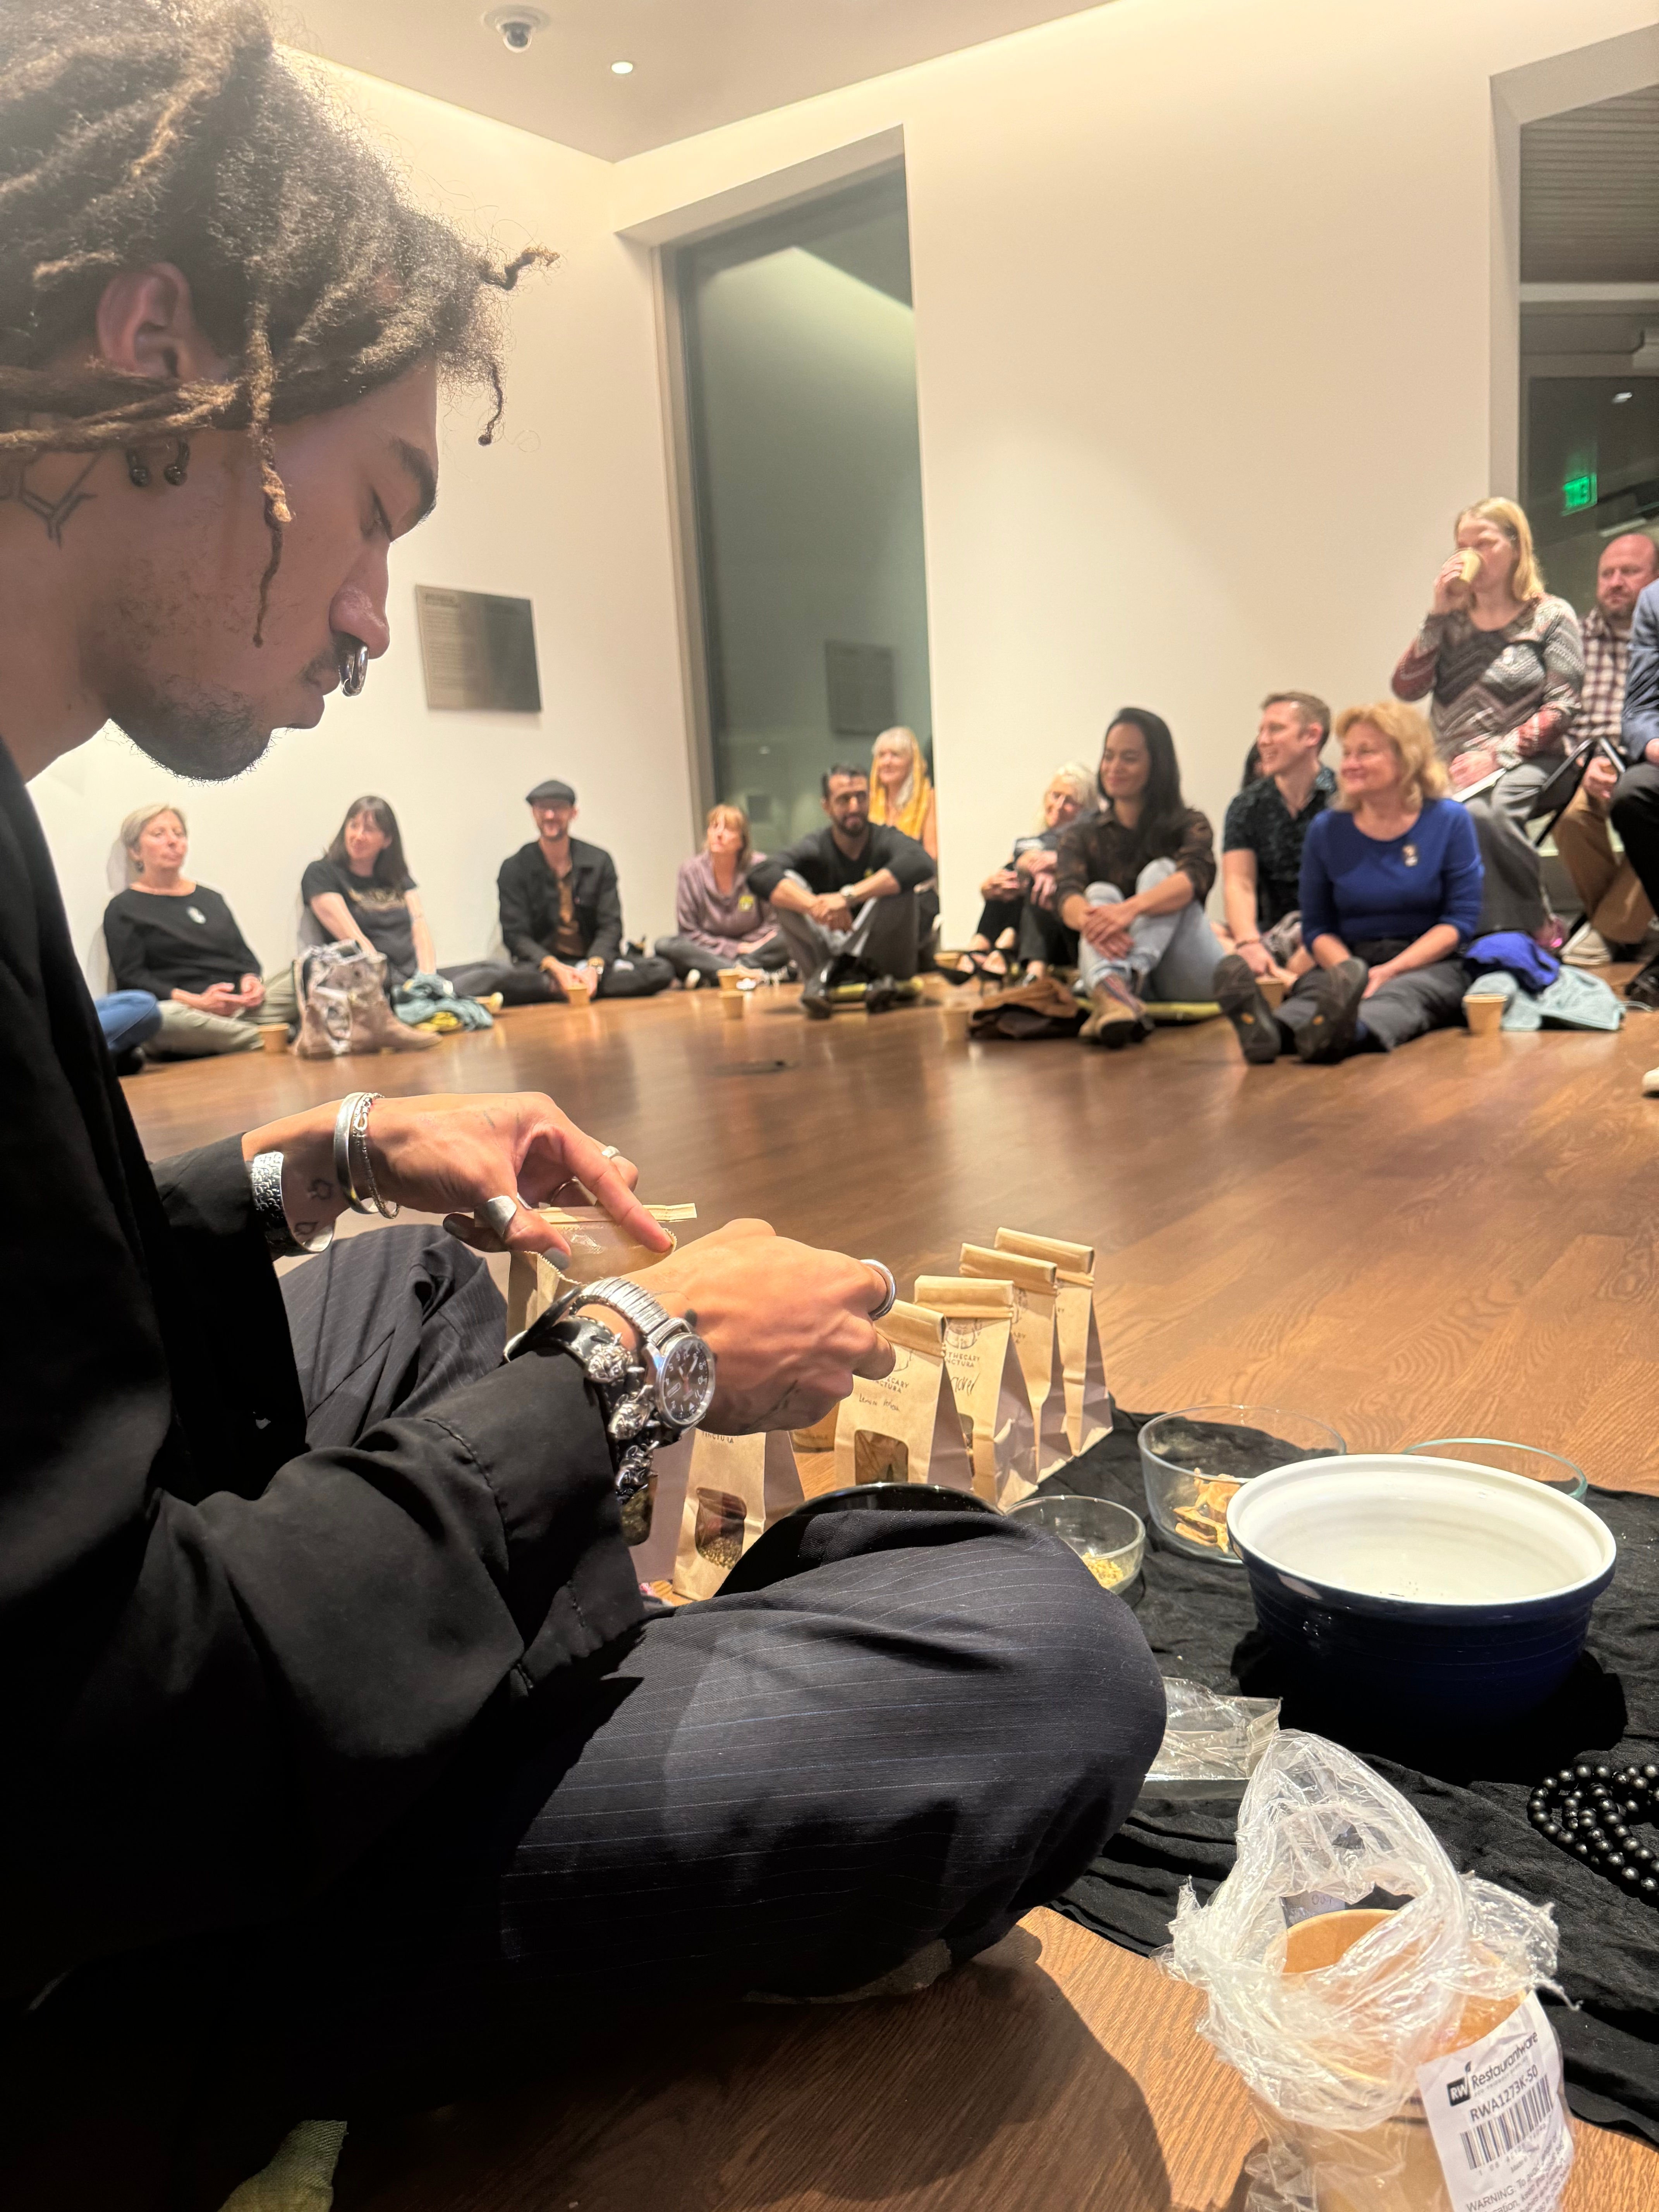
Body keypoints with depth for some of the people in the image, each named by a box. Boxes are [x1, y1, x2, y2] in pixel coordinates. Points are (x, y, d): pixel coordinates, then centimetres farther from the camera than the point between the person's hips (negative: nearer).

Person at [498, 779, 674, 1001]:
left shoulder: (599, 862, 7)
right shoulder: (514, 869, 2)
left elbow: (611, 926, 0)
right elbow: (516, 936, -4)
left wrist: (594, 968, -21)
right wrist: (554, 968, -23)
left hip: (592, 960, 3)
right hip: (541, 965, -3)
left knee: (661, 971, -23)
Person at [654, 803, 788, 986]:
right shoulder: (690, 871, -4)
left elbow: (774, 923, -1)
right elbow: (688, 932, -3)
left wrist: (745, 947, -16)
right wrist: (734, 949, -13)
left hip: (752, 948, -1)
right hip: (711, 953, 1)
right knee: (664, 946, -26)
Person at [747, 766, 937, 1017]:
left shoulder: (886, 840, -8)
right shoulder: (816, 849, -5)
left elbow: (922, 863, -33)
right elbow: (759, 874, -23)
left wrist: (849, 897, -39)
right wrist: (814, 905, -41)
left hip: (886, 956, -1)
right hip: (830, 948, 1)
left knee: (897, 884, -26)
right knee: (786, 886, -17)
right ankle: (822, 977, -28)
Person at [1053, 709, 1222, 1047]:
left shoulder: (1188, 825, 9)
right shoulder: (1081, 836, 15)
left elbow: (1197, 877, -15)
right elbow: (1066, 897, -7)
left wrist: (1131, 909, -36)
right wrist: (1089, 919, -34)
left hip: (1188, 978, -1)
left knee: (1161, 871, -17)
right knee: (1099, 893, -21)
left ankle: (1120, 980, -47)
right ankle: (1108, 991, -55)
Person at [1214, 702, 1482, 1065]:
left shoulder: (1450, 821, 4)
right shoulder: (1326, 830, 9)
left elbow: (1461, 919, -1)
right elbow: (1316, 927, 9)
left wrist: (1391, 970, -16)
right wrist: (1351, 971, -14)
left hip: (1428, 966, -1)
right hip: (1348, 960, 2)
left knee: (1399, 994, -36)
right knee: (1311, 989, -33)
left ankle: (1349, 1032, -69)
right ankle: (1269, 1031, -66)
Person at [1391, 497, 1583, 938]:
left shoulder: (1551, 616, 7)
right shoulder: (1453, 619, 17)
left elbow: (1561, 708, -2)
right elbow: (1407, 688, 5)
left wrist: (1497, 754, -15)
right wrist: (1437, 615, -2)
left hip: (1524, 764, -3)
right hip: (1451, 769, 3)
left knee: (1484, 811, -39)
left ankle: (1532, 928, -20)